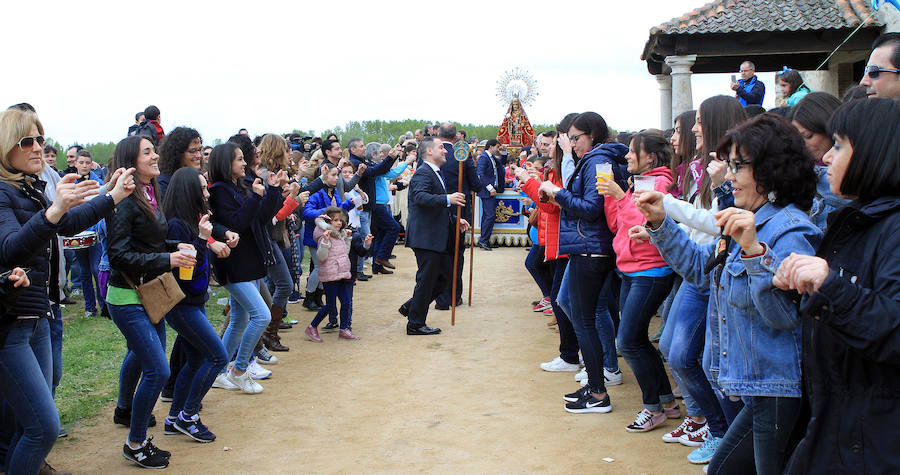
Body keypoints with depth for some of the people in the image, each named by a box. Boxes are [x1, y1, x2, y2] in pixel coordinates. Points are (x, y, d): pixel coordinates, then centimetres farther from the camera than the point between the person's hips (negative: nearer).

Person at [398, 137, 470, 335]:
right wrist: (448, 199, -39)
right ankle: (415, 324, 7)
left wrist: (454, 220, 19)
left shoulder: (435, 173, 21)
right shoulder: (423, 173, -12)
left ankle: (410, 307, 24)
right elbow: (420, 197, -31)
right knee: (426, 280, -4)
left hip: (437, 238, 10)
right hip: (426, 238, -10)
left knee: (444, 276, 13)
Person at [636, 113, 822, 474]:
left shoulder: (790, 231, -19)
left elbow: (787, 315, -27)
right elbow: (700, 267, 21)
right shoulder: (748, 221, 11)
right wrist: (661, 223, 10)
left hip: (780, 394, -9)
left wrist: (755, 251, -36)